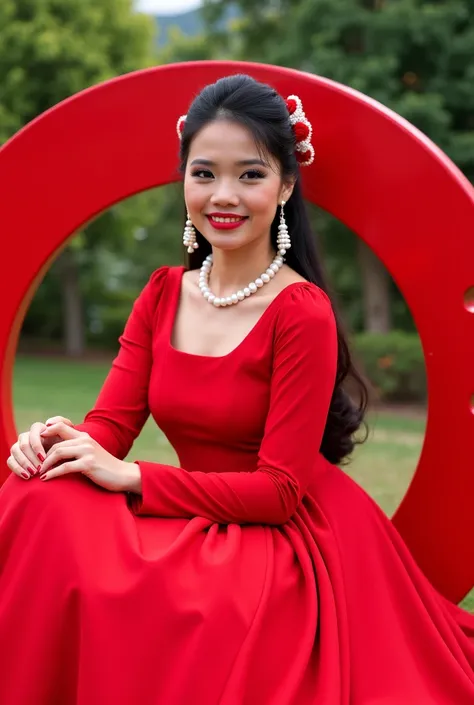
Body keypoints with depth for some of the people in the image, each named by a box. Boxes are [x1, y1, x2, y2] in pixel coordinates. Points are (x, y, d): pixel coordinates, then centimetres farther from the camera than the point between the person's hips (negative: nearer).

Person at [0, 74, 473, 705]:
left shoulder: (303, 313, -16)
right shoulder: (163, 294, 4)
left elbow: (279, 490, -17)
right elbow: (111, 422, 1)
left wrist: (130, 476, -23)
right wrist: (62, 441, -23)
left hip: (289, 541, -6)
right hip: (201, 527, 6)